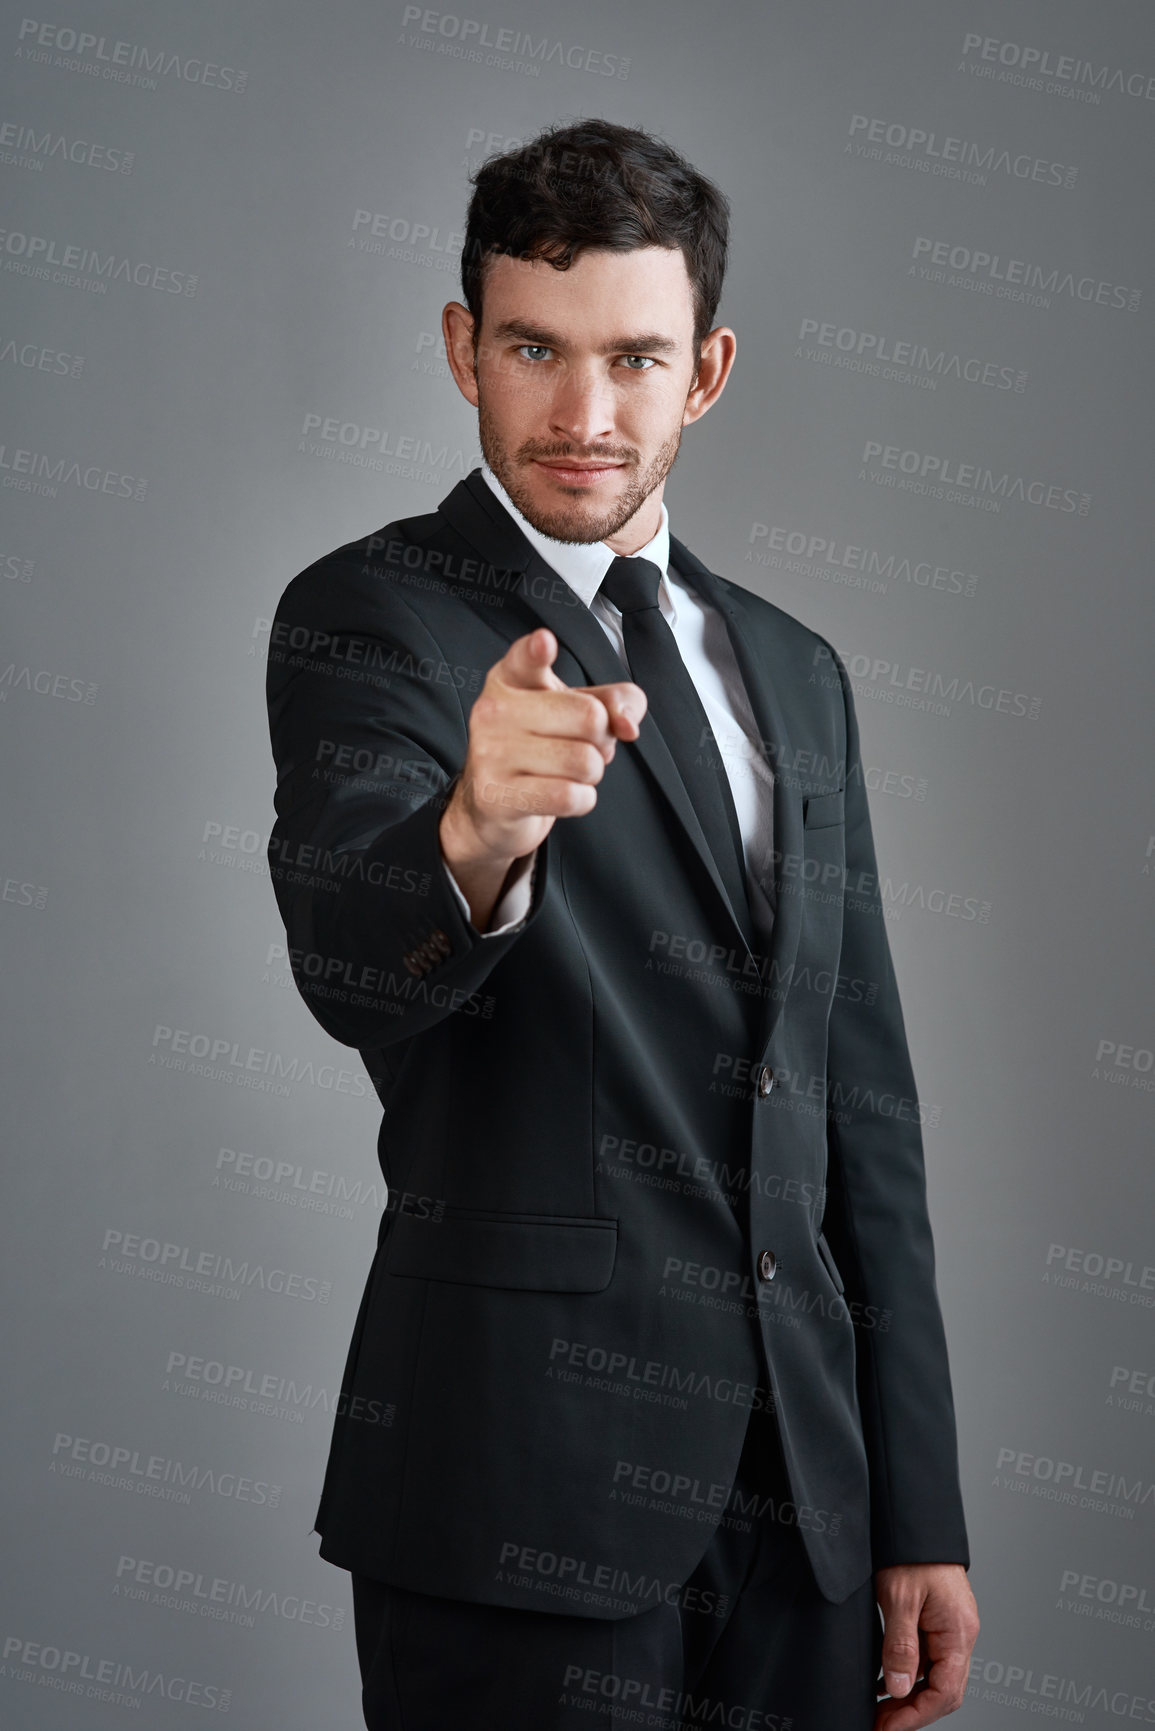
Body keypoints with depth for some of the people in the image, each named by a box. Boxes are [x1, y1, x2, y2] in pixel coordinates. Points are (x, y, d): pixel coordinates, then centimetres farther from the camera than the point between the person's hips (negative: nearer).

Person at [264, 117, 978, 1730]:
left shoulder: (796, 672, 13)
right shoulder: (370, 615, -5)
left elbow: (864, 1109, 15)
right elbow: (349, 957, -25)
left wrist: (919, 1517, 12)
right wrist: (474, 835, -47)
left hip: (800, 1484, 6)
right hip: (528, 1492, -5)